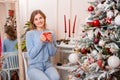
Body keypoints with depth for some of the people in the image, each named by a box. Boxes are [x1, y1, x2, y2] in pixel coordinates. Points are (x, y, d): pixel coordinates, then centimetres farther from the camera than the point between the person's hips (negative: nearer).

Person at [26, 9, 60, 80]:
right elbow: (31, 55, -9)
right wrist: (40, 42, -20)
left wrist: (50, 42, -13)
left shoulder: (51, 33, 5)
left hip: (48, 65, 3)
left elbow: (53, 53, 3)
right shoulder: (30, 34, -5)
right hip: (34, 66, -2)